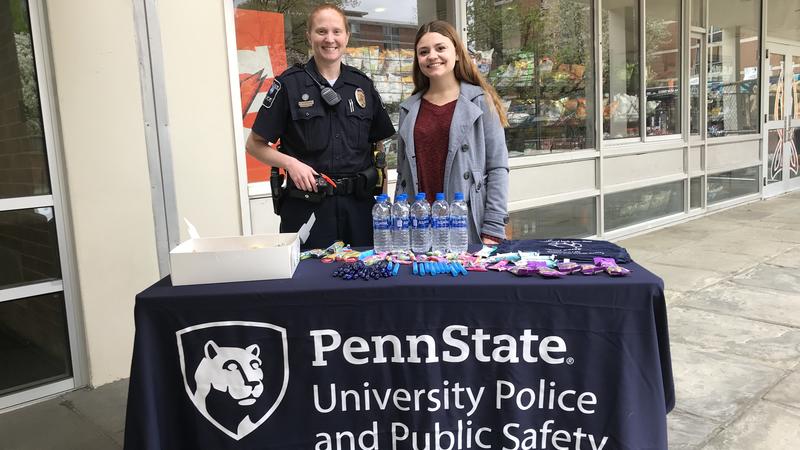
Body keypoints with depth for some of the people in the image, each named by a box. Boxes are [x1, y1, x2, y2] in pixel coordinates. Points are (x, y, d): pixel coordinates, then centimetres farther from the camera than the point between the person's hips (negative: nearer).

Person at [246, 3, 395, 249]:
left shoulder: (363, 85, 9)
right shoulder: (289, 84, -1)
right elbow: (255, 145, 2)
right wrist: (290, 162, -16)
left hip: (359, 204, 3)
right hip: (307, 207, -3)